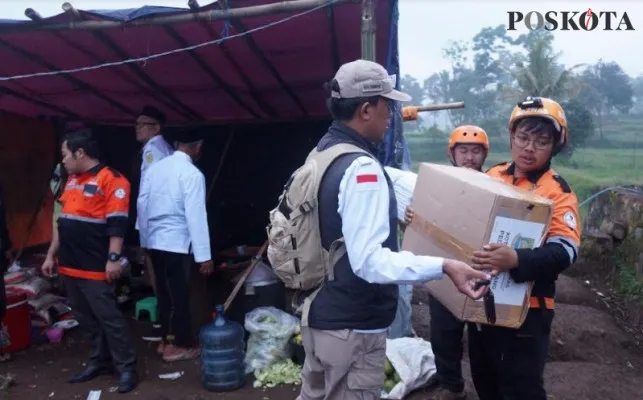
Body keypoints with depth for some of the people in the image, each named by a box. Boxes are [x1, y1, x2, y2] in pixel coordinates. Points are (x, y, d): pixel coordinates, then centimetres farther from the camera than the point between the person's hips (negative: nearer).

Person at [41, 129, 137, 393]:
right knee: (86, 319, 15)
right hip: (69, 265, 8)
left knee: (108, 318, -3)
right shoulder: (71, 181, 16)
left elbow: (117, 223, -16)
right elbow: (62, 221, 21)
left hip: (94, 267, -8)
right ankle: (99, 361, 27)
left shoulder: (111, 179, -11)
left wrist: (113, 258, -21)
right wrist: (52, 255, 20)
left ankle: (126, 367, 6)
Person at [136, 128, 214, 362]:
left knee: (164, 293, 17)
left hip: (155, 242, 7)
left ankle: (166, 339, 29)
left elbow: (141, 205, 11)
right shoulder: (192, 174, -14)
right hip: (176, 244, -7)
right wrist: (204, 255, -16)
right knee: (179, 295, 6)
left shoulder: (154, 168, 6)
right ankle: (176, 345, 17)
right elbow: (196, 216, -18)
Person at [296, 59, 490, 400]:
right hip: (352, 327, -9)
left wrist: (393, 219, 25)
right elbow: (369, 261, -31)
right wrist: (443, 266, -34)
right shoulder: (361, 168, -24)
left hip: (317, 314, 9)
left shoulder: (322, 153, 6)